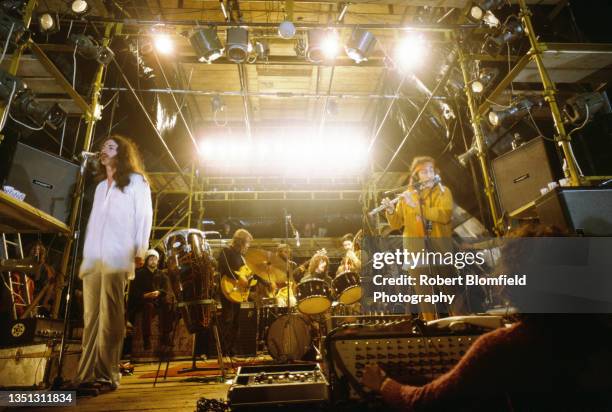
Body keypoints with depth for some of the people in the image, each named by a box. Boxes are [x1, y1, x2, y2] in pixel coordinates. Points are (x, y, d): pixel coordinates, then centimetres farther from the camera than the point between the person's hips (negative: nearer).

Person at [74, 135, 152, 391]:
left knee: (110, 316, -9)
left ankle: (107, 374, -6)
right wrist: (85, 254, 13)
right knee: (92, 317, 4)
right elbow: (94, 221, 22)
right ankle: (87, 374, 8)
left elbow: (144, 215, -1)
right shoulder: (100, 185, 27)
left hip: (117, 258, -6)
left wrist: (140, 250, -10)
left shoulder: (135, 180, 8)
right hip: (92, 259, 7)